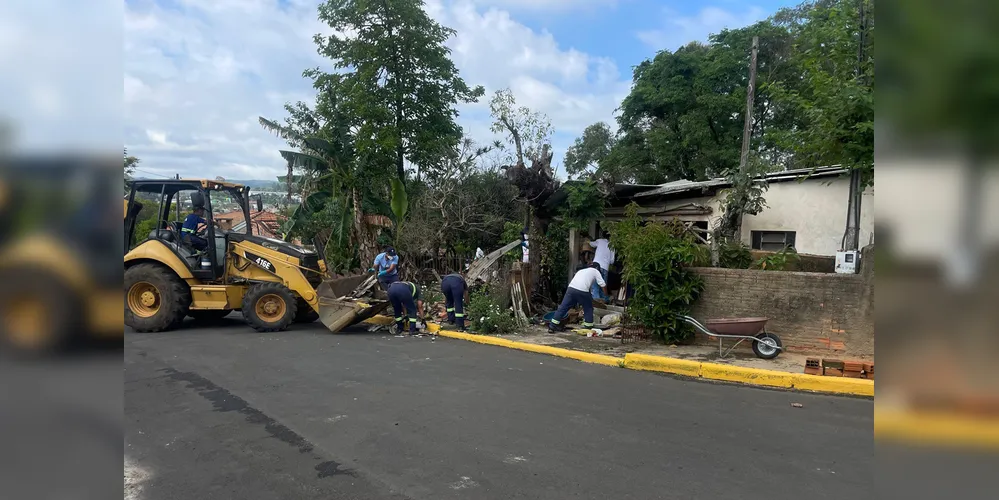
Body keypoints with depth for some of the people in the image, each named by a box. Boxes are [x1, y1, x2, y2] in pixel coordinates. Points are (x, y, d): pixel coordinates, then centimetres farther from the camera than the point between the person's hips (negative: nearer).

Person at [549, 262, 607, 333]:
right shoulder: (595, 271, 22)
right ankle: (588, 327, 19)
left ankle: (552, 327, 4)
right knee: (588, 309, 16)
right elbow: (603, 285, 12)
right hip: (582, 291, -4)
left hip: (571, 288, 4)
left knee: (563, 308, 5)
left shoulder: (581, 270, 36)